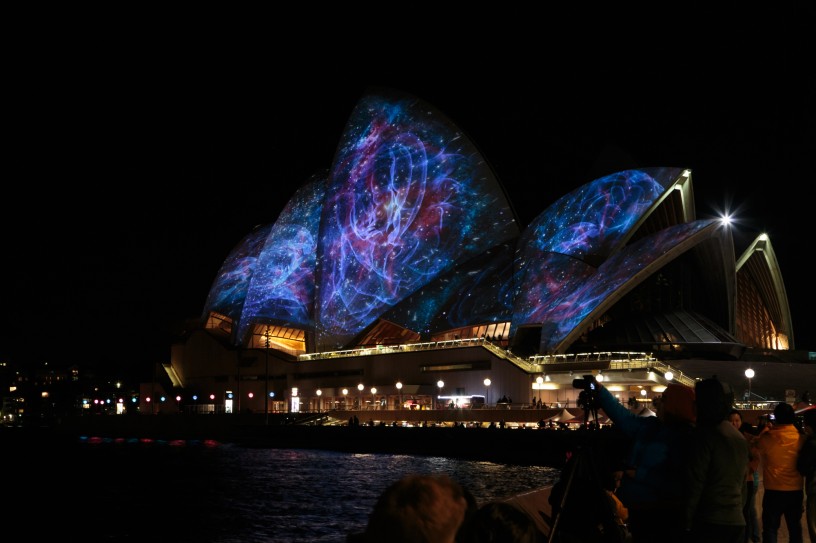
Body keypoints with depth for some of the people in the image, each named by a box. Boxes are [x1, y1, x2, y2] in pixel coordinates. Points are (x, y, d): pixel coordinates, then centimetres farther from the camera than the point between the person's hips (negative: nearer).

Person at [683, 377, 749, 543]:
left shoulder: (705, 433, -12)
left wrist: (686, 523, -10)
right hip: (737, 521, 8)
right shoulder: (740, 438, 14)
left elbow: (695, 483, -14)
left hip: (709, 522, -8)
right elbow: (742, 484, 19)